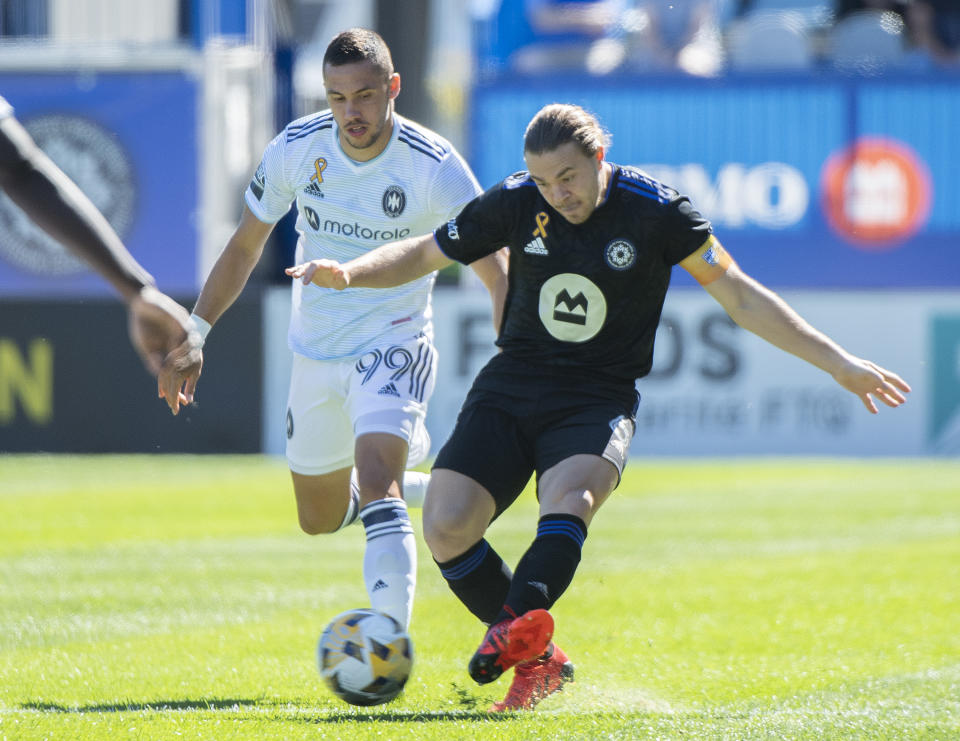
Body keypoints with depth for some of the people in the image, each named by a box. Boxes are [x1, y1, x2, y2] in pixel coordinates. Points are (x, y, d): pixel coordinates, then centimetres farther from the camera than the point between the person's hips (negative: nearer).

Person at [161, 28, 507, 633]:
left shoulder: (435, 167, -18)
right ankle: (407, 469, 47)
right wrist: (194, 333, 2)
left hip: (393, 345, -5)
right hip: (315, 352, 5)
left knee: (374, 485, -29)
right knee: (320, 519, 16)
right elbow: (245, 247, 7)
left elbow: (497, 275, -13)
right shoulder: (297, 148, -9)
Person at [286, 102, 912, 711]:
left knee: (568, 501, -35)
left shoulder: (654, 210, -7)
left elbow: (739, 297, -1)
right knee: (446, 527, -16)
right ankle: (539, 660, -2)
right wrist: (348, 274, -5)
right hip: (510, 387, 3)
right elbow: (427, 253, 13)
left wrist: (838, 363, -5)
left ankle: (516, 624, -58)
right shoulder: (516, 202, -1)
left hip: (600, 399, -3)